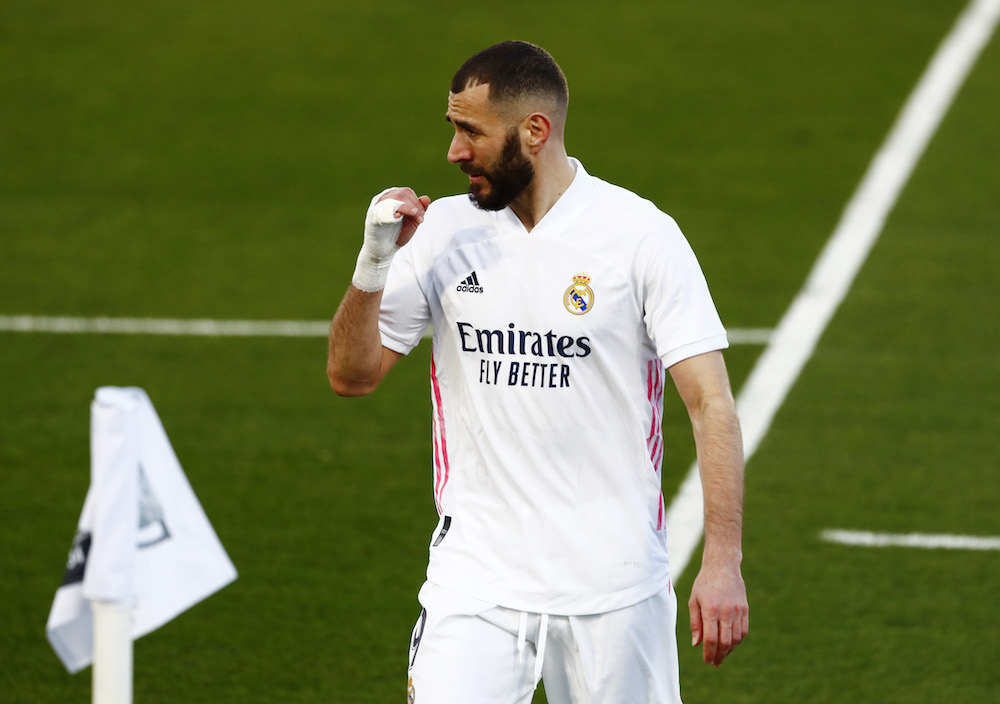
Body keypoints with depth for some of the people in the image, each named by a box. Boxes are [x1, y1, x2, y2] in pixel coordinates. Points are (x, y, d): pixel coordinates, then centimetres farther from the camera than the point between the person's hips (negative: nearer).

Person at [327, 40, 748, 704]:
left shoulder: (641, 235, -6)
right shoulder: (443, 231, 4)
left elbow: (711, 403, -9)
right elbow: (352, 375, 7)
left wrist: (724, 562, -17)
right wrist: (374, 262, -10)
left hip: (613, 586, -2)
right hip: (474, 575, 2)